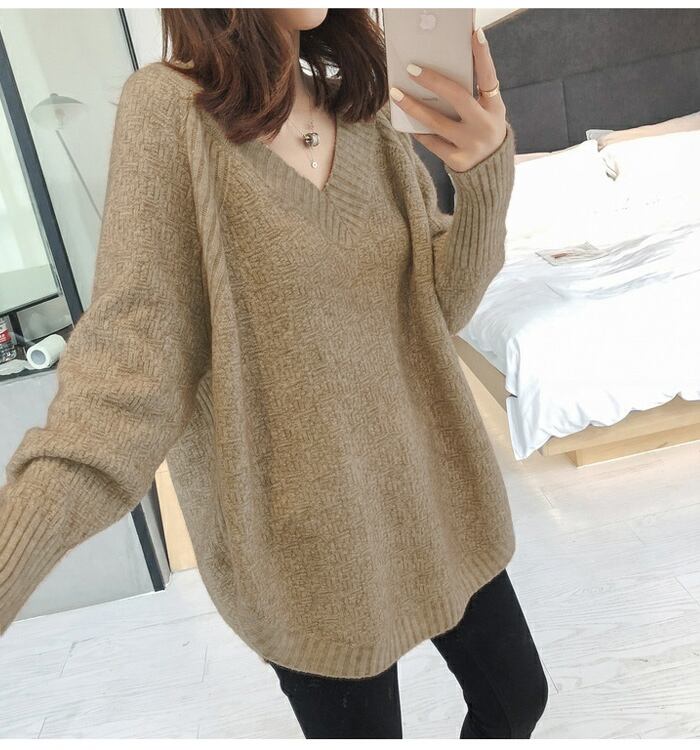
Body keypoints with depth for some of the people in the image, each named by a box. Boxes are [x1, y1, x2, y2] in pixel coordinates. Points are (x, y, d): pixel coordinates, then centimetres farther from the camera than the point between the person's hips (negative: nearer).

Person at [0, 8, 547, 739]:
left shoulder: (363, 111, 3)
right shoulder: (167, 108, -12)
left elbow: (434, 309, -1)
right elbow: (134, 350, -19)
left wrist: (486, 179, -19)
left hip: (426, 482, 6)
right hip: (303, 528, -5)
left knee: (517, 697, 22)